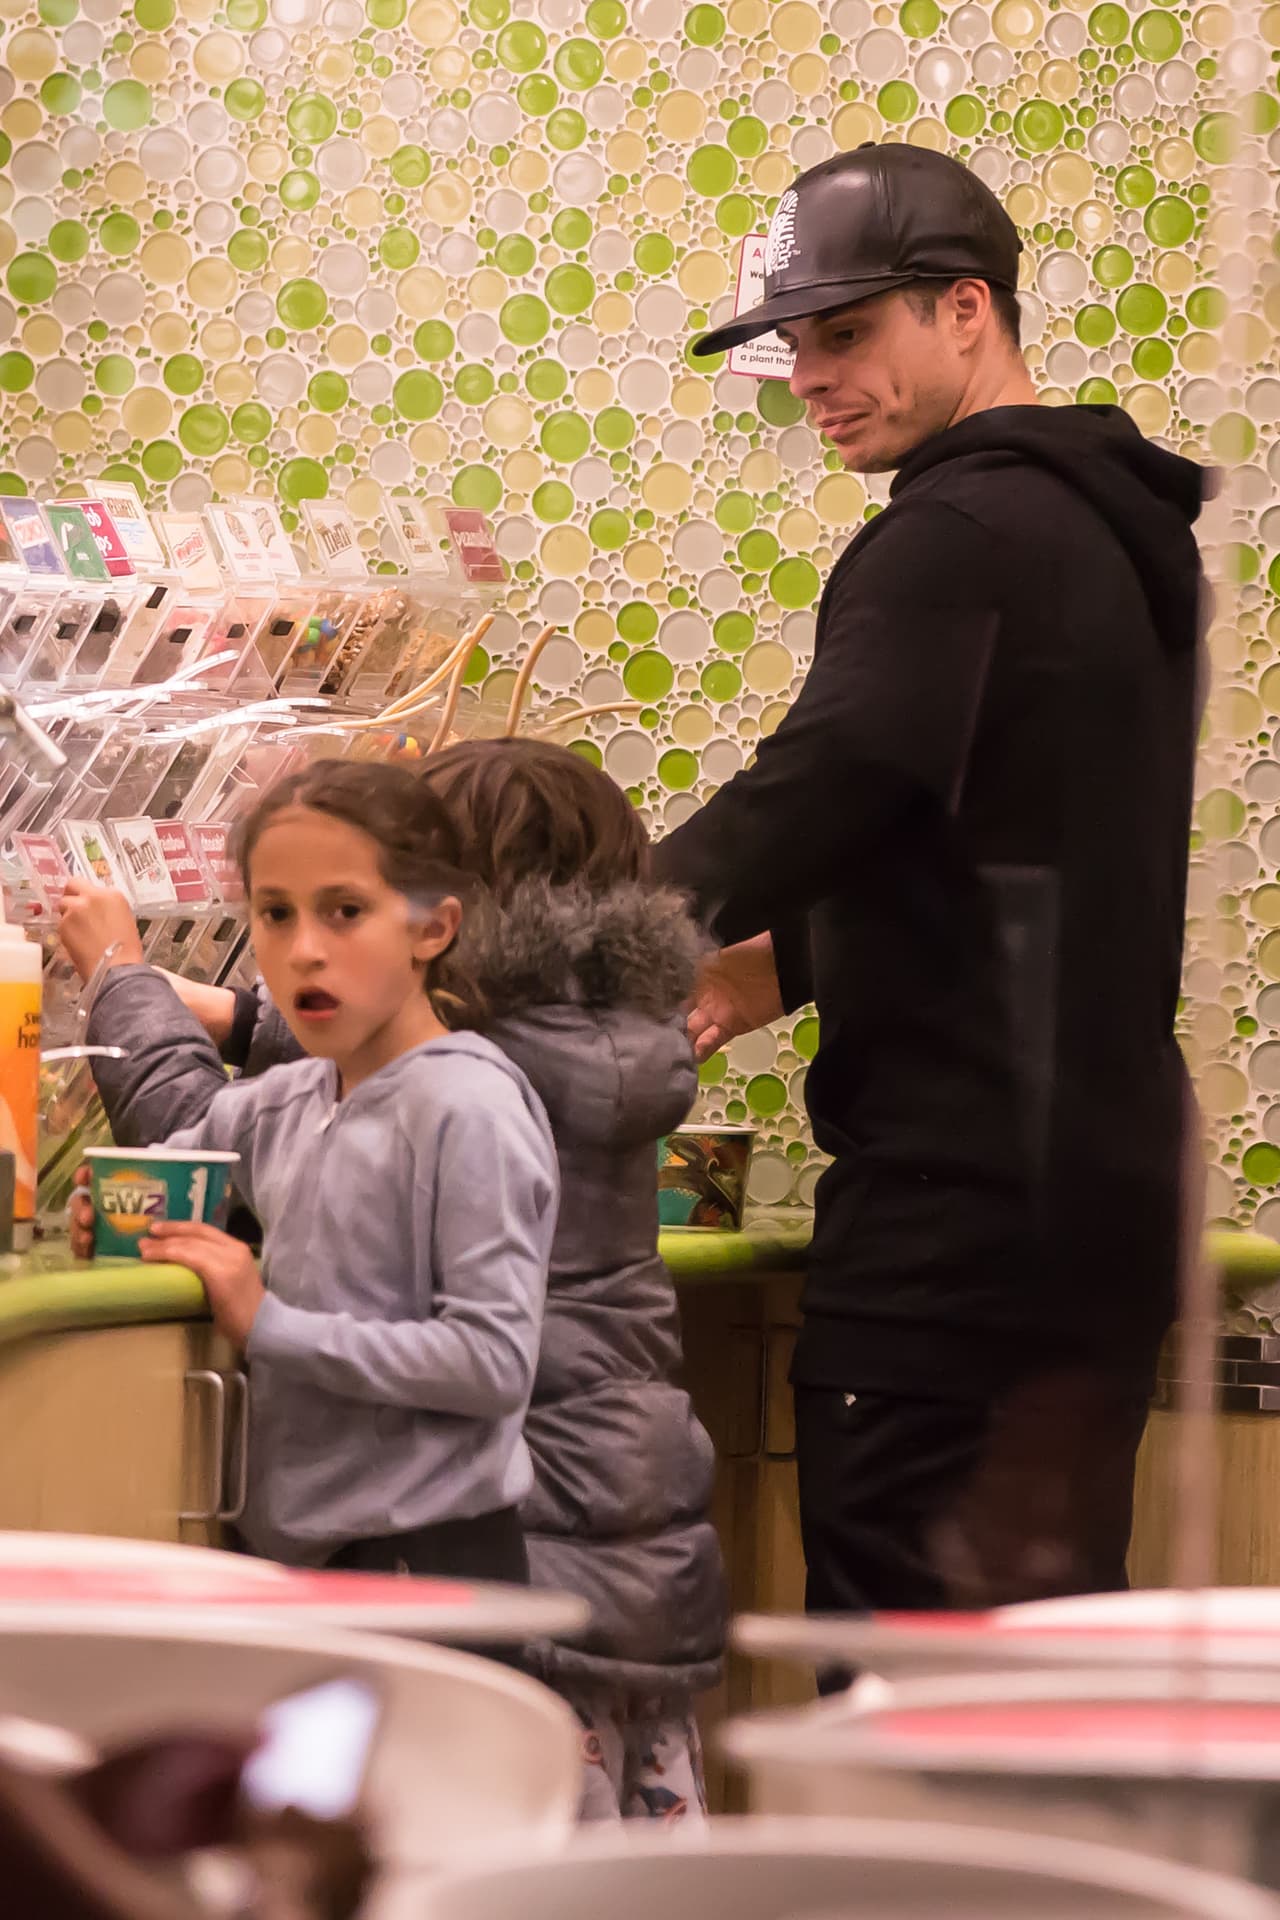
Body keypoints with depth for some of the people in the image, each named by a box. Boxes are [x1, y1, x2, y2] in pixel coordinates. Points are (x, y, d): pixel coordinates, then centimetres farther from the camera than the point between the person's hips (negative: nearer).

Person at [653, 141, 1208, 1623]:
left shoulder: (962, 537, -14)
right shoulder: (1117, 527, 17)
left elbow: (818, 786, -22)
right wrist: (791, 963, 16)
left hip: (958, 1197, -10)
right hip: (1103, 1188, 10)